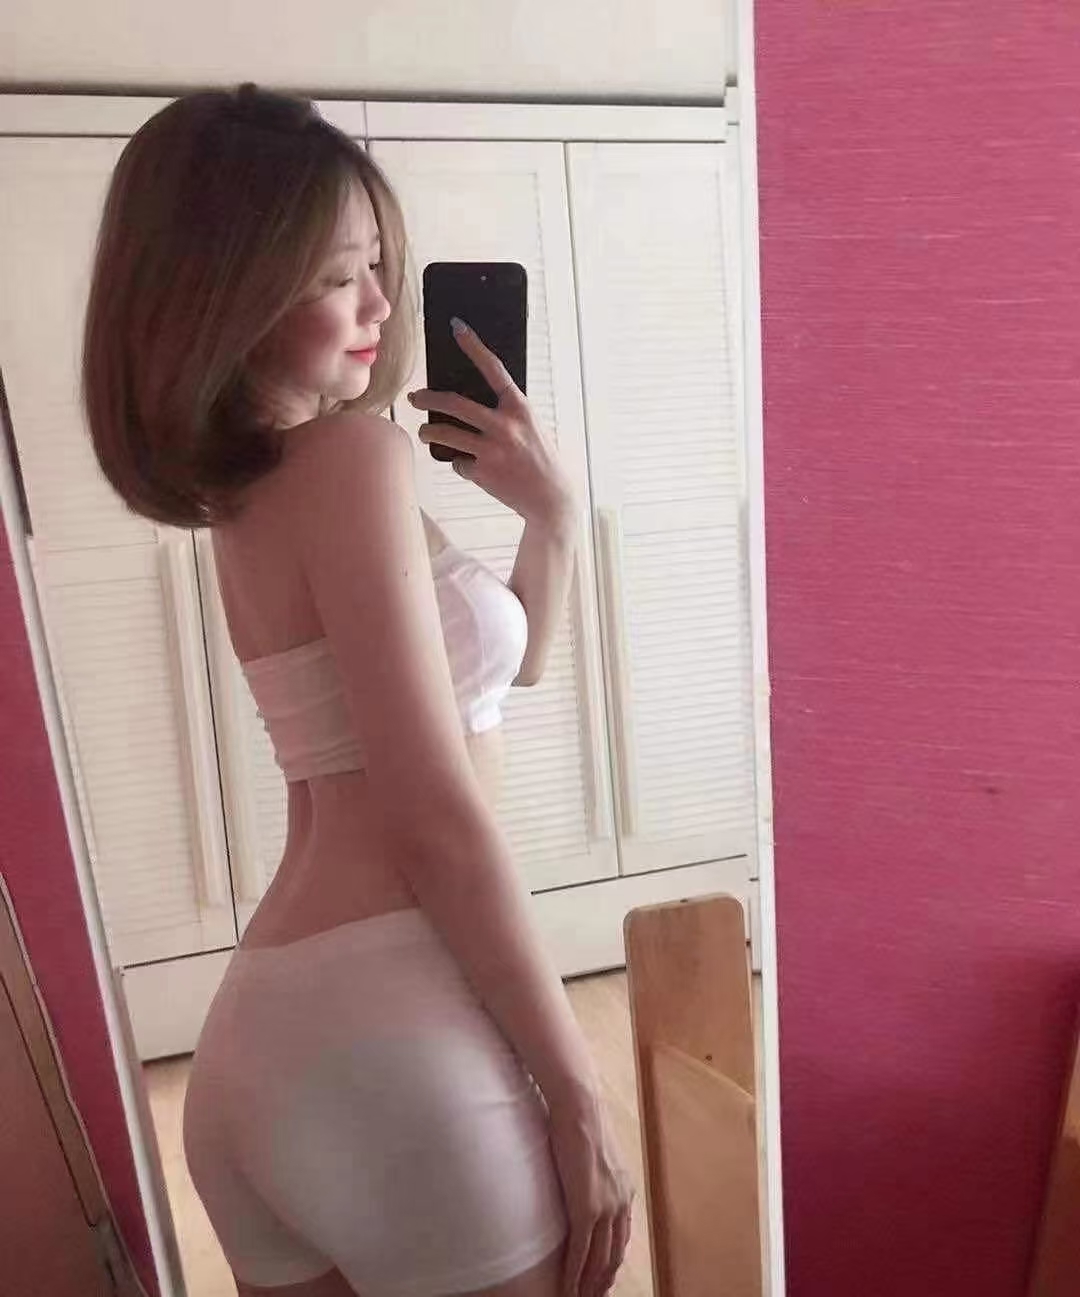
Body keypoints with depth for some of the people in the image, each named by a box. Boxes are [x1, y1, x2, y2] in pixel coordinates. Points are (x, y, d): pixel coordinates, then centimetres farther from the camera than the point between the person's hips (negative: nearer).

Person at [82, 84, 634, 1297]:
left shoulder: (246, 489, 15)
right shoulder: (353, 453, -12)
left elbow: (503, 662, 21)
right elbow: (439, 820, -18)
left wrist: (551, 512, 5)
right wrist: (579, 1094, -10)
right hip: (388, 1027, -9)